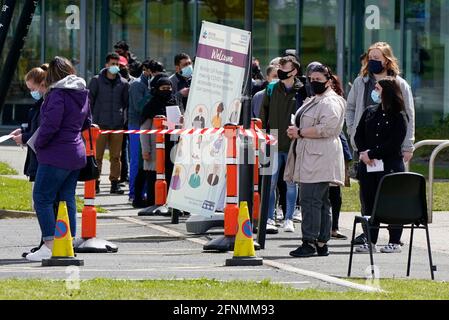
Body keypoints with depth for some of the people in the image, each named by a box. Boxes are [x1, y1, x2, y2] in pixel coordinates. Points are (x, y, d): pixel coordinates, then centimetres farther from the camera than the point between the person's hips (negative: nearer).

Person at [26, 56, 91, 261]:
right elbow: (86, 122, 23)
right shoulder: (82, 93, 11)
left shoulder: (57, 94, -16)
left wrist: (38, 144, -7)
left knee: (42, 198, -3)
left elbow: (50, 124, -21)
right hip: (77, 154, 9)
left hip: (56, 155, -9)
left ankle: (50, 246, -10)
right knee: (67, 199, 12)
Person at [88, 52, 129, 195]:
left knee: (116, 157, 5)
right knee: (97, 156, -2)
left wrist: (121, 115, 7)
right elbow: (89, 99, 1)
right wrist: (91, 118, -4)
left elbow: (127, 102, 16)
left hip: (117, 125, 3)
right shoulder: (97, 81, 1)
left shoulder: (123, 83, 9)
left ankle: (115, 183, 11)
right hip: (100, 124, -3)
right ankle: (95, 183, 4)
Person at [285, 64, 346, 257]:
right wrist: (295, 131, 13)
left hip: (319, 159, -10)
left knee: (310, 200, -14)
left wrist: (300, 132, -14)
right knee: (320, 202, 10)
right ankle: (321, 244, 11)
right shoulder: (314, 100, 24)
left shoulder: (331, 102, -9)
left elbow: (326, 128, -21)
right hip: (309, 158, 10)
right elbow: (306, 125, 36)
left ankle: (310, 242, -15)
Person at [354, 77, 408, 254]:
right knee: (369, 203, 5)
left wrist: (372, 153, -14)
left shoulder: (399, 116, -5)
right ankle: (370, 241, 11)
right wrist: (363, 153, -8)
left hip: (390, 165, -5)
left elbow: (394, 144, -12)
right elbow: (358, 135, 10)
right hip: (367, 166, 5)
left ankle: (395, 242, 6)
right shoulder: (370, 112, 12)